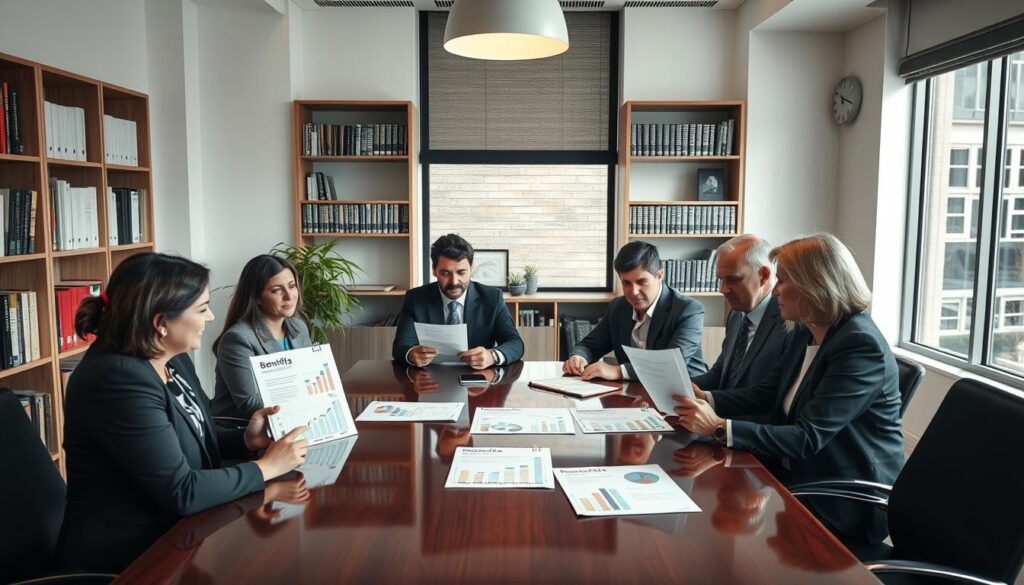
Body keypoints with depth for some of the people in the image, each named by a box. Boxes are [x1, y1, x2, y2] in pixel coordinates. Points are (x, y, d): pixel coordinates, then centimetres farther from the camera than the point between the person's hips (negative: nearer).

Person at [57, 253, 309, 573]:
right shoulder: (119, 380, -26)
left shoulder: (173, 358, 2)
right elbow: (182, 492, -26)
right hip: (127, 556, -8)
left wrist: (245, 440, -5)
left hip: (170, 530, 8)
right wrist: (267, 467, -17)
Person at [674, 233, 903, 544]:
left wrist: (720, 428, -33)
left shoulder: (861, 344, -23)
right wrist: (706, 399, -7)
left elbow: (807, 439, -28)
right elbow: (765, 392, 10)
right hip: (799, 475, 7)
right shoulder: (805, 332, 4)